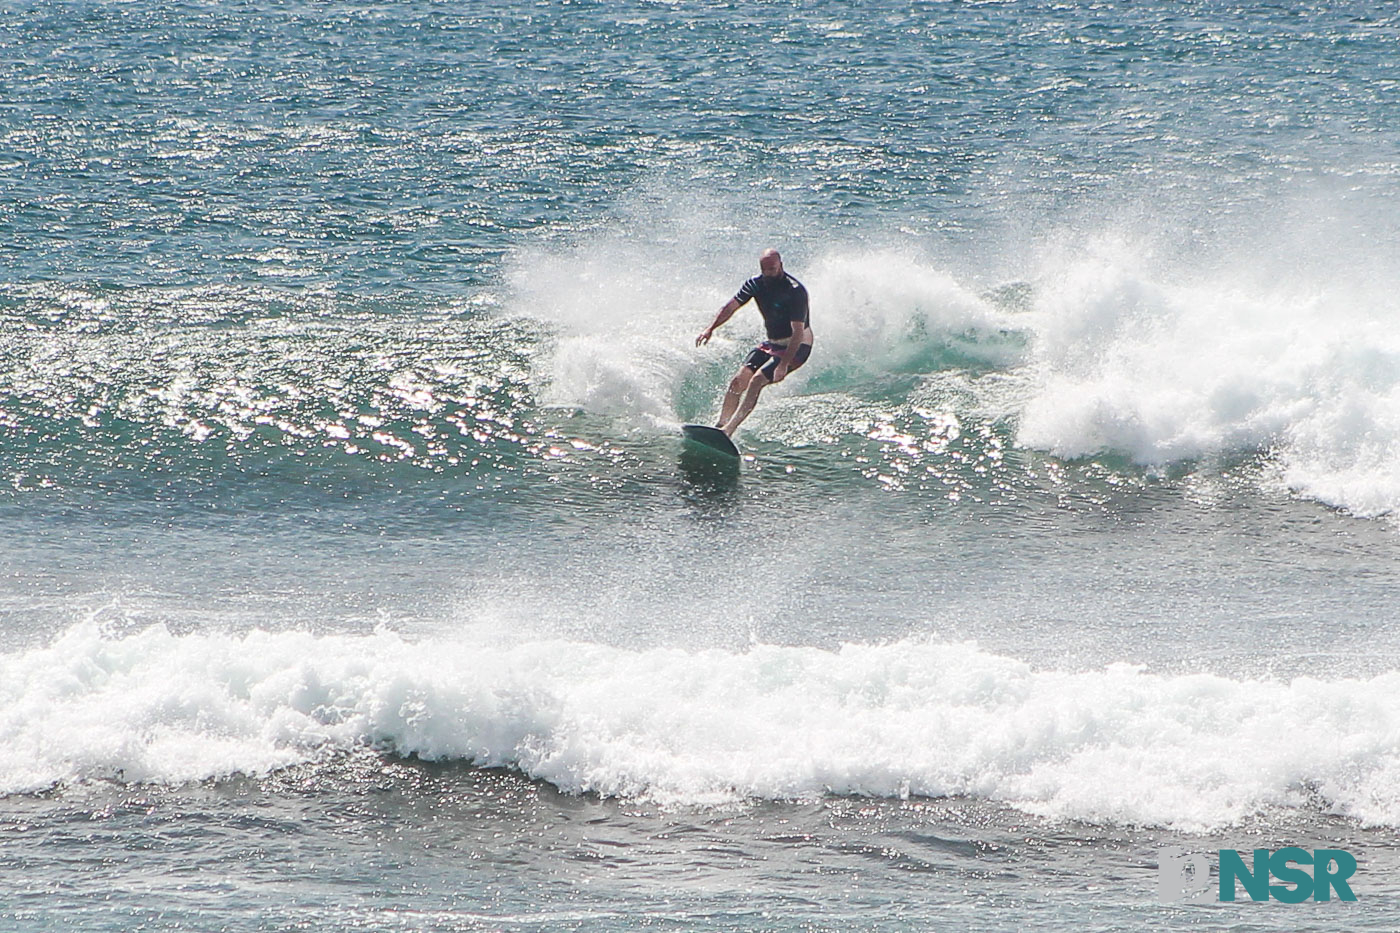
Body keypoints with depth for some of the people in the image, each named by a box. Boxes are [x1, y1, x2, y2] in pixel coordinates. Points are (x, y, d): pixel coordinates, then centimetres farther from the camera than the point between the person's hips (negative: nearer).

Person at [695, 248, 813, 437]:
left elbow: (798, 332, -28)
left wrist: (784, 364, -35)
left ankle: (729, 429, -30)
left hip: (795, 347, -7)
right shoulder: (757, 283, -3)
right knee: (738, 381, -7)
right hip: (771, 343, 7)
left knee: (757, 380, -25)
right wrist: (710, 328, -14)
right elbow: (732, 306, 2)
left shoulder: (795, 290, -23)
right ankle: (720, 425, -5)